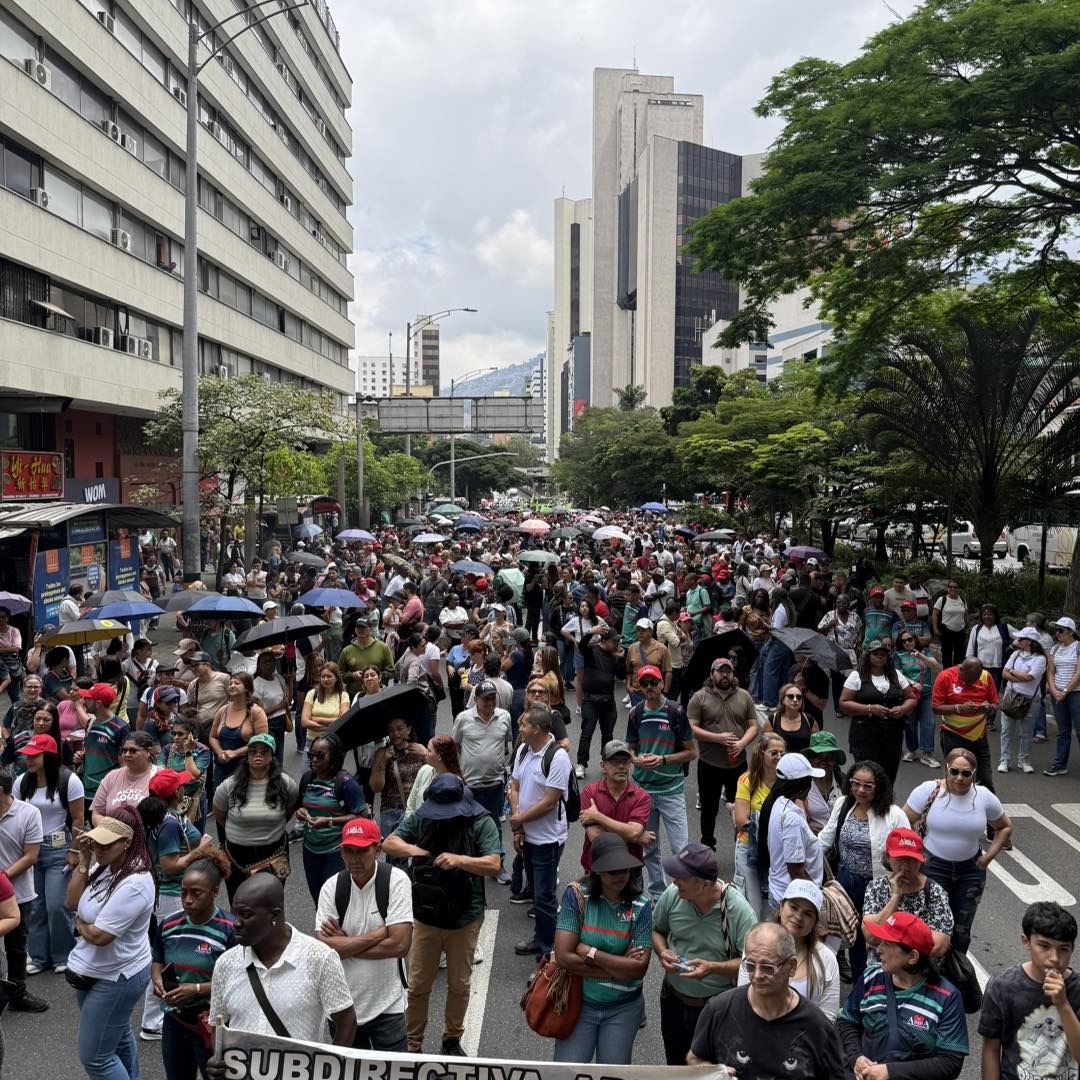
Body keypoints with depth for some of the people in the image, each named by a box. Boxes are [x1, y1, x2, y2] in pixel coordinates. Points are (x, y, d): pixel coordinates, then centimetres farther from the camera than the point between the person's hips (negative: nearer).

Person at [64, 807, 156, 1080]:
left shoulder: (135, 883, -30)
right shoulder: (102, 865, -3)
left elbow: (99, 935, -27)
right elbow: (71, 903, -3)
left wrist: (79, 924, -7)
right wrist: (84, 861, -11)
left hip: (116, 978, -9)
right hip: (94, 971, 9)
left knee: (94, 1056, 1)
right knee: (118, 1037, 25)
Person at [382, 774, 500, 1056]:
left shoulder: (481, 822, -13)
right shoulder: (421, 818, -6)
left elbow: (493, 865, -18)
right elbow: (389, 843, -5)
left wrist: (460, 860, -34)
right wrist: (413, 850, -25)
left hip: (465, 919, -1)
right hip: (425, 916, 1)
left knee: (459, 985, 17)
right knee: (417, 986, 11)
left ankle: (452, 1038, 38)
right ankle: (412, 1044, 29)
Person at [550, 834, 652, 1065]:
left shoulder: (641, 907, -9)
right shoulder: (576, 896, -13)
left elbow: (639, 968, -14)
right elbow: (563, 957, -18)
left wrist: (590, 953, -17)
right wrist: (619, 968, -15)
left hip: (623, 1008, 1)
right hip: (579, 1002, -1)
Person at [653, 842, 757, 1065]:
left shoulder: (739, 910, -25)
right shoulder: (672, 894, -14)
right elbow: (656, 929, 4)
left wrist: (713, 968, -31)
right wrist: (662, 952, -15)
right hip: (673, 1001, 4)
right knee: (674, 1066, 25)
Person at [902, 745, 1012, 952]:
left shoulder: (984, 797, -5)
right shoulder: (929, 791, -13)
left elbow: (1005, 827, 11)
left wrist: (989, 855, 2)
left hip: (970, 870, 3)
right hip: (932, 867, -3)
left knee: (961, 930, 15)